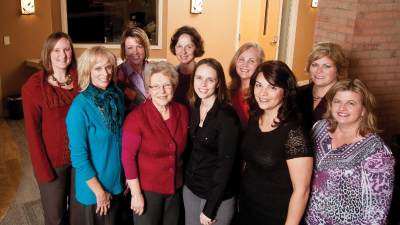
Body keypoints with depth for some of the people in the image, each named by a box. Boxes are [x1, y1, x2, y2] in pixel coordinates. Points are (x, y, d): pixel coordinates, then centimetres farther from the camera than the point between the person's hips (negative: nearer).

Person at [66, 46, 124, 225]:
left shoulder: (117, 95, -5)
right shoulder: (80, 107, -22)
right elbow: (78, 155, -19)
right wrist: (99, 190, -14)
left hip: (116, 181, 5)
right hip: (92, 186, -5)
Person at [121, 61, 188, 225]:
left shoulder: (183, 112, -5)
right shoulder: (136, 117, -19)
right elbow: (128, 157, -16)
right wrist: (136, 193, -14)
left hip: (176, 187, 5)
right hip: (146, 189, -4)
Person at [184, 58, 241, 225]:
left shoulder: (227, 116, -19)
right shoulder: (193, 108, 0)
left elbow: (226, 163, -20)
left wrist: (210, 208, -18)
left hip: (217, 194, -6)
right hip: (190, 187, 6)